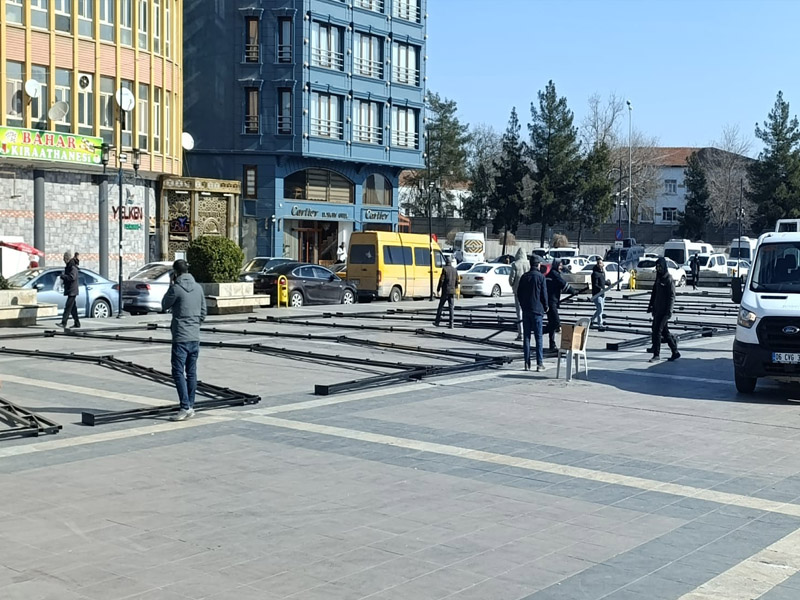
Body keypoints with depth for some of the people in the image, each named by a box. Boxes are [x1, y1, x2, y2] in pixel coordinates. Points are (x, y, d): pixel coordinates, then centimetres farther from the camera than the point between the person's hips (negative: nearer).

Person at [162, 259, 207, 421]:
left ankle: (185, 407, -14)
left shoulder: (176, 289, -11)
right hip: (195, 337, 6)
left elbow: (164, 306, 5)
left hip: (181, 338, -6)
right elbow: (203, 312, 12)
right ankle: (190, 406, 16)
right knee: (191, 372, 12)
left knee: (178, 372, -6)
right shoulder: (198, 288, 8)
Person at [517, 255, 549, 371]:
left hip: (525, 310, 4)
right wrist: (545, 306, 7)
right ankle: (540, 363, -3)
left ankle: (527, 363, 5)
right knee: (538, 337, -1)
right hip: (537, 310, -4)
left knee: (526, 337, 6)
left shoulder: (524, 277, 6)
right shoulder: (540, 276, -7)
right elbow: (544, 293, -7)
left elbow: (519, 292, 9)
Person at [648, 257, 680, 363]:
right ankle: (675, 352, 20)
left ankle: (656, 354, -2)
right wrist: (650, 305, 17)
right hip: (657, 309, 8)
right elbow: (654, 293, 20)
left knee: (657, 331, -8)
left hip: (664, 310, -8)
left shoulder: (668, 279, -11)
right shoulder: (658, 278, 13)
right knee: (664, 332, 12)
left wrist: (669, 311, -20)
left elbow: (672, 296, -15)